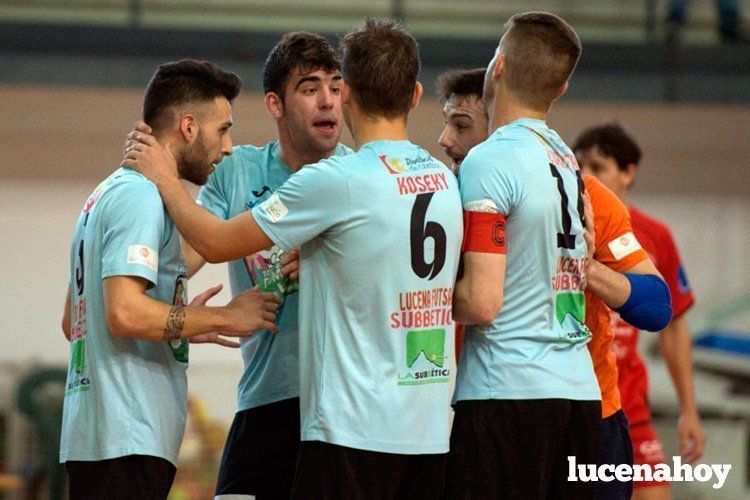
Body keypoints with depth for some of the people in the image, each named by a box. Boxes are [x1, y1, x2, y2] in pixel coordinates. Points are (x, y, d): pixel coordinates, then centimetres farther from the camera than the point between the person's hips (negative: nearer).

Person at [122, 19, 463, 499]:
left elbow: (217, 242, -4)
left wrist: (166, 180, 15)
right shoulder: (446, 179, 9)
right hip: (432, 430, 7)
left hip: (353, 428, -7)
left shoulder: (335, 181, -12)